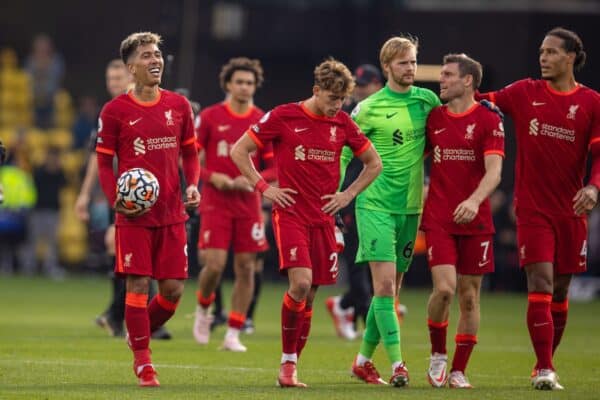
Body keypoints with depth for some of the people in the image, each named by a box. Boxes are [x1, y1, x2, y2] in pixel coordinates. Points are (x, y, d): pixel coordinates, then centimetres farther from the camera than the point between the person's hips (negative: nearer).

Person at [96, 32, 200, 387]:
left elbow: (190, 153, 15)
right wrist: (115, 197, -14)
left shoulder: (179, 105, 7)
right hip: (134, 214, -3)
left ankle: (142, 333, 29)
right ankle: (143, 362, 5)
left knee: (174, 288, 2)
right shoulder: (115, 111, -3)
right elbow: (104, 162, 2)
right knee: (138, 284, -6)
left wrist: (193, 184, -4)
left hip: (172, 213, 3)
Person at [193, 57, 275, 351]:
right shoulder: (210, 117, -1)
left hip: (248, 204, 2)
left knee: (246, 269, 0)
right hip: (215, 203, -2)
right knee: (214, 265, -12)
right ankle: (203, 309, 19)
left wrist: (252, 180, -10)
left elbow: (275, 168, 8)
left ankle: (233, 335, 7)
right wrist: (212, 177, -13)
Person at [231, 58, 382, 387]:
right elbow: (239, 151, 1)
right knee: (300, 283, -21)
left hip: (323, 219, 4)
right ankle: (288, 362, -9)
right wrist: (263, 187, -4)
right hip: (290, 214, -4)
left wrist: (347, 195, 7)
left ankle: (291, 367, 15)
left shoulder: (342, 123, 6)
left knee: (309, 295, 5)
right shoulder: (283, 117, -5)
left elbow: (373, 164, 18)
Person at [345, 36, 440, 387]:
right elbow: (344, 153, 0)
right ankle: (397, 364, -17)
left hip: (410, 206, 5)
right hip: (376, 204, -5)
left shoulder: (428, 100, 5)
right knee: (384, 283, -14)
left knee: (392, 288, 9)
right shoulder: (370, 108, -6)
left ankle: (364, 360, 22)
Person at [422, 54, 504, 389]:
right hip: (439, 219, 1)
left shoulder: (489, 120, -3)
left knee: (469, 297, 3)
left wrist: (474, 200, -31)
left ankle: (458, 370, 14)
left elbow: (494, 171, -14)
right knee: (444, 288, -15)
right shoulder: (434, 118, 7)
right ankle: (438, 355, 7)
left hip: (475, 220, -1)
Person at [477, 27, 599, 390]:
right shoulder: (525, 93, 4)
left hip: (571, 210, 1)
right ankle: (544, 370, -15)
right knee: (540, 284, -13)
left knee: (560, 291, 9)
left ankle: (546, 364, 25)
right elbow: (482, 101, 16)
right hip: (533, 208, -1)